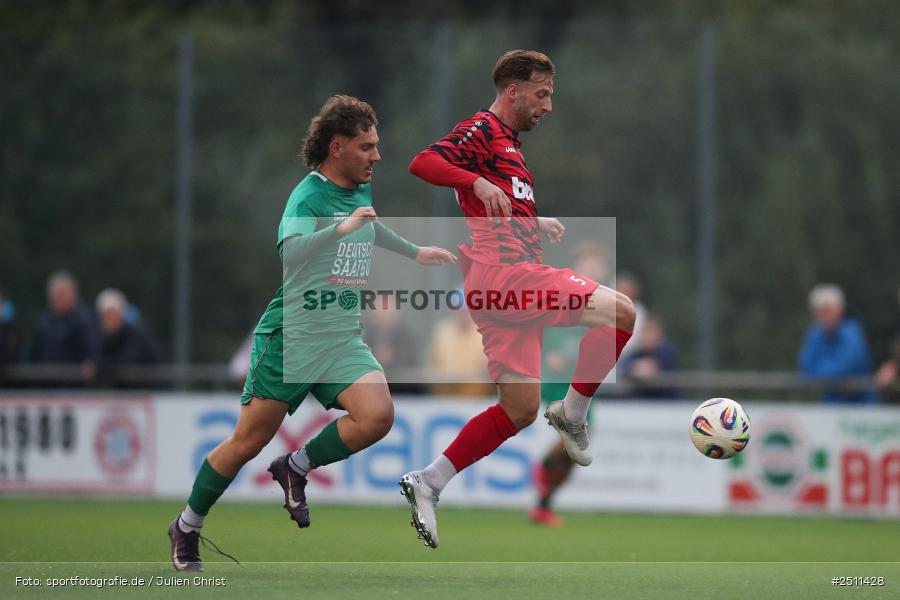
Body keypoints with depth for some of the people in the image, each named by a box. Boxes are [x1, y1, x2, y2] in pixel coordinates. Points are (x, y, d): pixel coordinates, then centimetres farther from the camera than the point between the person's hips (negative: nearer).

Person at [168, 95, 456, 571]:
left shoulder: (362, 191, 9)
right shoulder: (309, 194, -15)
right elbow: (290, 249, -35)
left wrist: (415, 252, 42)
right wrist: (342, 228, -44)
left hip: (342, 340, 6)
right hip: (290, 336, -6)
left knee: (377, 416, -19)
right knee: (249, 442, 0)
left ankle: (295, 469, 4)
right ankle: (186, 528, 20)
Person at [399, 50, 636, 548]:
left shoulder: (509, 143, 28)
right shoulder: (483, 129, -2)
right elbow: (424, 162, -19)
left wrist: (536, 223, 26)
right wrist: (479, 183, -31)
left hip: (511, 282, 10)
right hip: (500, 271, -10)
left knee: (520, 410, 8)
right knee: (619, 312, -18)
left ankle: (428, 483, 7)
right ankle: (572, 414, -6)